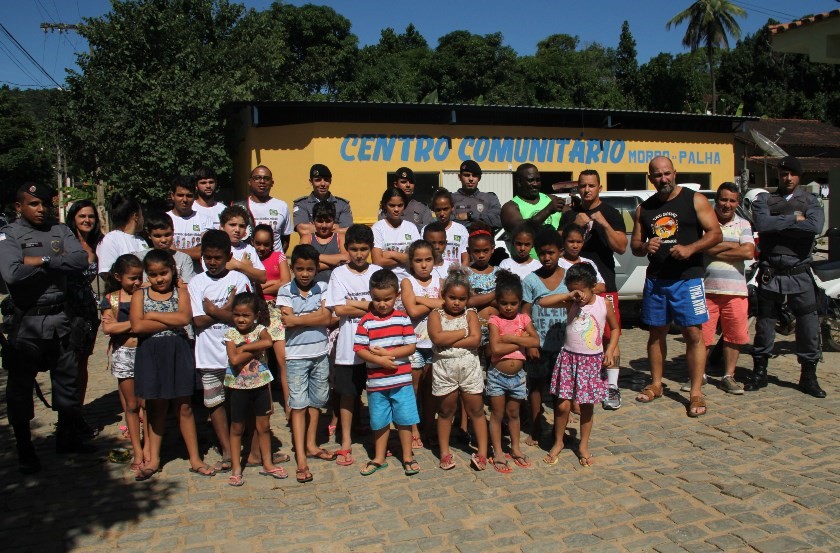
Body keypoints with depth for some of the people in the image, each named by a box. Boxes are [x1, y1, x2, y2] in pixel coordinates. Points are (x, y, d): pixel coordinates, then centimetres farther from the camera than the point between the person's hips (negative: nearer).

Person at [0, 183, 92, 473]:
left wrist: (41, 260, -16)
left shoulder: (59, 230, 5)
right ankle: (25, 450, 22)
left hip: (59, 318, 4)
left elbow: (82, 260, -11)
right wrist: (55, 262, -14)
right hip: (26, 321, -4)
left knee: (68, 379, 13)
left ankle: (68, 438, 30)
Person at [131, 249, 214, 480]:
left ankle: (195, 459, 17)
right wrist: (171, 322, -14)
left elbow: (185, 317, -16)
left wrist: (152, 315, -10)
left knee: (184, 407, 8)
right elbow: (137, 326, -13)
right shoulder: (140, 294, 2)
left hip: (178, 352, 0)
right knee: (156, 407, 11)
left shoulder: (181, 291, 2)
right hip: (151, 354, 1)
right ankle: (153, 459, 25)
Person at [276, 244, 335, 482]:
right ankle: (301, 458, 3)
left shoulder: (322, 289, 2)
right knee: (298, 405, -1)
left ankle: (311, 445, 31)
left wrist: (297, 319, -13)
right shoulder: (285, 291, -3)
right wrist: (314, 317, -12)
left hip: (320, 354, 3)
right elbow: (287, 320, -14)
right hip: (296, 356, -3)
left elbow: (326, 318, -11)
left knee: (316, 402, 14)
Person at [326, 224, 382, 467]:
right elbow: (339, 309, -9)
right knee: (347, 394, 9)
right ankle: (346, 444, 22)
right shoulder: (339, 274, 0)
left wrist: (354, 303, -12)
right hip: (349, 346, -1)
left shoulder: (378, 272, 4)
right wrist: (371, 307, -10)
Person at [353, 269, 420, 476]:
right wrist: (379, 360, -20)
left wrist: (388, 353, -16)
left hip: (402, 380, 0)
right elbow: (359, 349, -8)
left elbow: (411, 347, -6)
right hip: (376, 382, 0)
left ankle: (408, 457, 24)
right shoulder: (366, 321, -4)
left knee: (405, 420, 8)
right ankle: (379, 459, 30)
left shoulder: (403, 319, -2)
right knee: (380, 422, 14)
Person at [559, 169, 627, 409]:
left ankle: (612, 387, 4)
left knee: (609, 335, -4)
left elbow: (621, 248, -6)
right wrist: (575, 225, -8)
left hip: (603, 283, -3)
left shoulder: (611, 214, 3)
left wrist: (604, 224, -19)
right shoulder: (569, 215, 13)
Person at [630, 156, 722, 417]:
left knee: (693, 334, -6)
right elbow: (634, 245, 13)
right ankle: (656, 385, 24)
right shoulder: (644, 208, 11)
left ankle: (696, 393, 1)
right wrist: (645, 246, -10)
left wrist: (690, 249, -20)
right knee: (657, 332, 11)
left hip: (687, 278, -4)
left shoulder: (695, 200, -1)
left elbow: (715, 233, -4)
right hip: (655, 278, 4)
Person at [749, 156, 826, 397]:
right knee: (764, 322, 8)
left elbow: (815, 226, -15)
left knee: (809, 323, 2)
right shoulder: (764, 200, 6)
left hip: (799, 273, 0)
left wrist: (778, 224, -13)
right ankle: (759, 372, 20)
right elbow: (763, 224, -15)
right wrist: (794, 219, -11)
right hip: (770, 273, 0)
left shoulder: (810, 201, 7)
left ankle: (808, 375, 15)